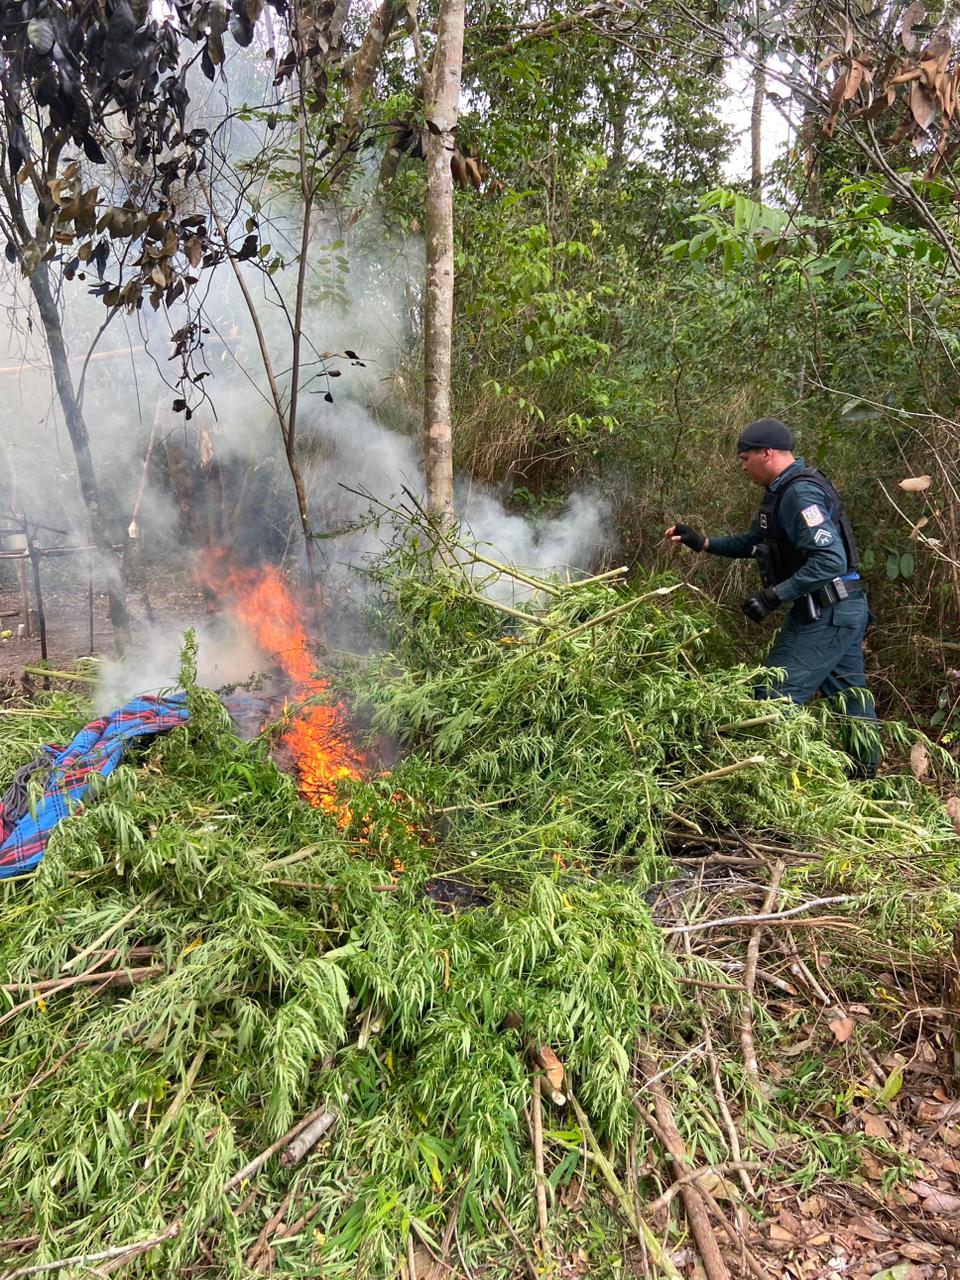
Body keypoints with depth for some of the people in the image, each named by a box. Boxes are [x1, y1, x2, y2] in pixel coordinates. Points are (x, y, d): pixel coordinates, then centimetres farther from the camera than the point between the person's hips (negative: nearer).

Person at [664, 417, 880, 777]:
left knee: (775, 698, -7)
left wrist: (773, 597, -28)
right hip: (846, 611, 10)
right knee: (849, 693, 19)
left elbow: (831, 560, -29)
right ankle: (865, 773, 31)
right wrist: (703, 542, 12)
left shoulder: (800, 494, -20)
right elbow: (754, 542, 22)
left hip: (824, 616, -10)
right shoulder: (788, 489, 12)